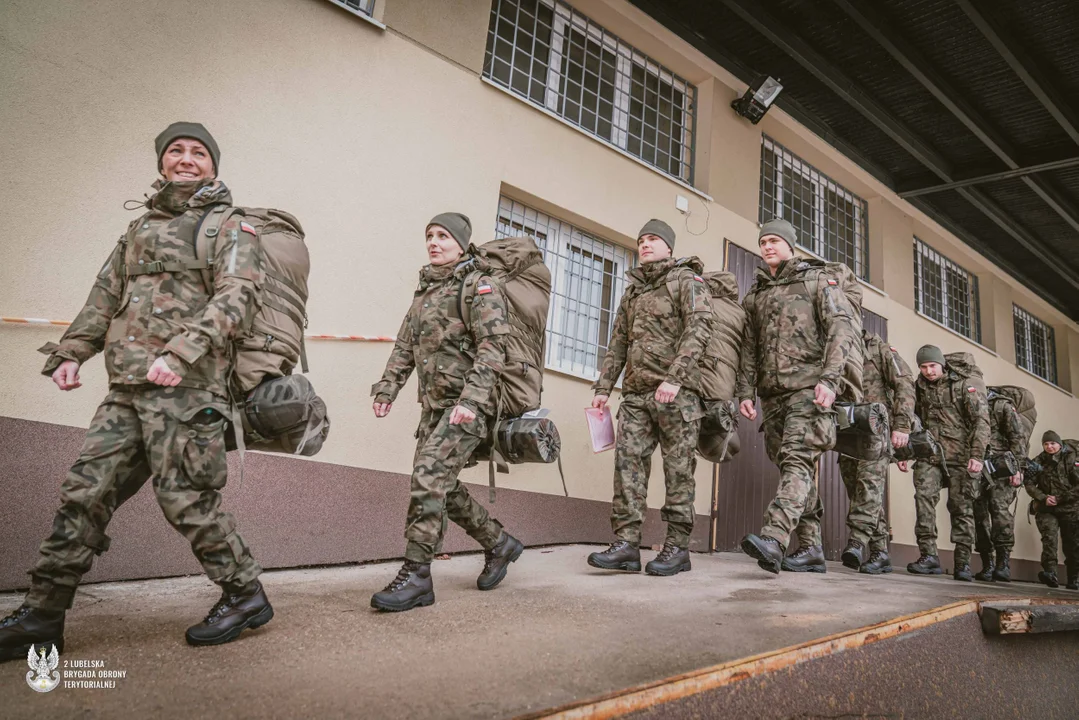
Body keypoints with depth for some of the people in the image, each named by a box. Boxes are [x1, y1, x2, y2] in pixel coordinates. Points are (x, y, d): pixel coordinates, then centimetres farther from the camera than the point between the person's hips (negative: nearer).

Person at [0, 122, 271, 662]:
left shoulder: (230, 227, 1)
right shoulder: (140, 228, 24)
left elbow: (236, 298, -15)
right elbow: (105, 298, 25)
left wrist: (180, 353, -26)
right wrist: (69, 353, 12)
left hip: (185, 388, -7)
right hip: (128, 390, 7)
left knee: (186, 500, -5)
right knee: (85, 492, 6)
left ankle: (245, 596, 11)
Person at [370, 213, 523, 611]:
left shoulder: (481, 287, -4)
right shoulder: (425, 290, 18)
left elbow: (493, 346, -15)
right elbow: (405, 346, 18)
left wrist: (470, 399, -25)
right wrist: (387, 388, 5)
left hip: (469, 404, -8)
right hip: (434, 405, 8)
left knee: (429, 475, -17)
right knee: (442, 485, 10)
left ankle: (416, 575, -10)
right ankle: (500, 544, 28)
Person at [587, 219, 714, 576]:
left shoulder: (686, 280, 3)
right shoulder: (633, 291, 22)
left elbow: (699, 328, -11)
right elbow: (618, 342, 21)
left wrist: (674, 377, -22)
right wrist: (603, 387, 11)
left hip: (677, 390, -6)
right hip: (636, 391, 6)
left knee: (678, 466, -2)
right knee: (628, 459, -5)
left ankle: (677, 547, 4)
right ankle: (626, 544, -4)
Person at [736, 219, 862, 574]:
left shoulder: (817, 280, 6)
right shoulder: (755, 295, 21)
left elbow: (844, 329, -6)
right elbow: (749, 349, 18)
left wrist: (830, 379, -19)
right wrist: (746, 392, 6)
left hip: (809, 388, -6)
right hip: (772, 394, 6)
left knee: (797, 460, -19)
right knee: (795, 469, 6)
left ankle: (774, 539, -32)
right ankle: (811, 550, 11)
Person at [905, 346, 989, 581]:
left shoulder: (966, 384, -4)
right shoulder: (919, 387, 8)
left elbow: (981, 420, -9)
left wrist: (977, 455, -18)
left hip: (960, 456, -3)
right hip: (930, 453, 3)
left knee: (962, 507, 1)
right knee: (924, 496, -15)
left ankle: (963, 563, 10)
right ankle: (928, 555, -12)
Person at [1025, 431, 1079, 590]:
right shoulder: (1038, 462, 5)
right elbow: (1029, 483, 1)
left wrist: (1060, 498, -15)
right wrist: (1043, 498, -14)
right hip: (1046, 508, 1)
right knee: (1049, 536, -18)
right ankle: (1050, 572, -25)